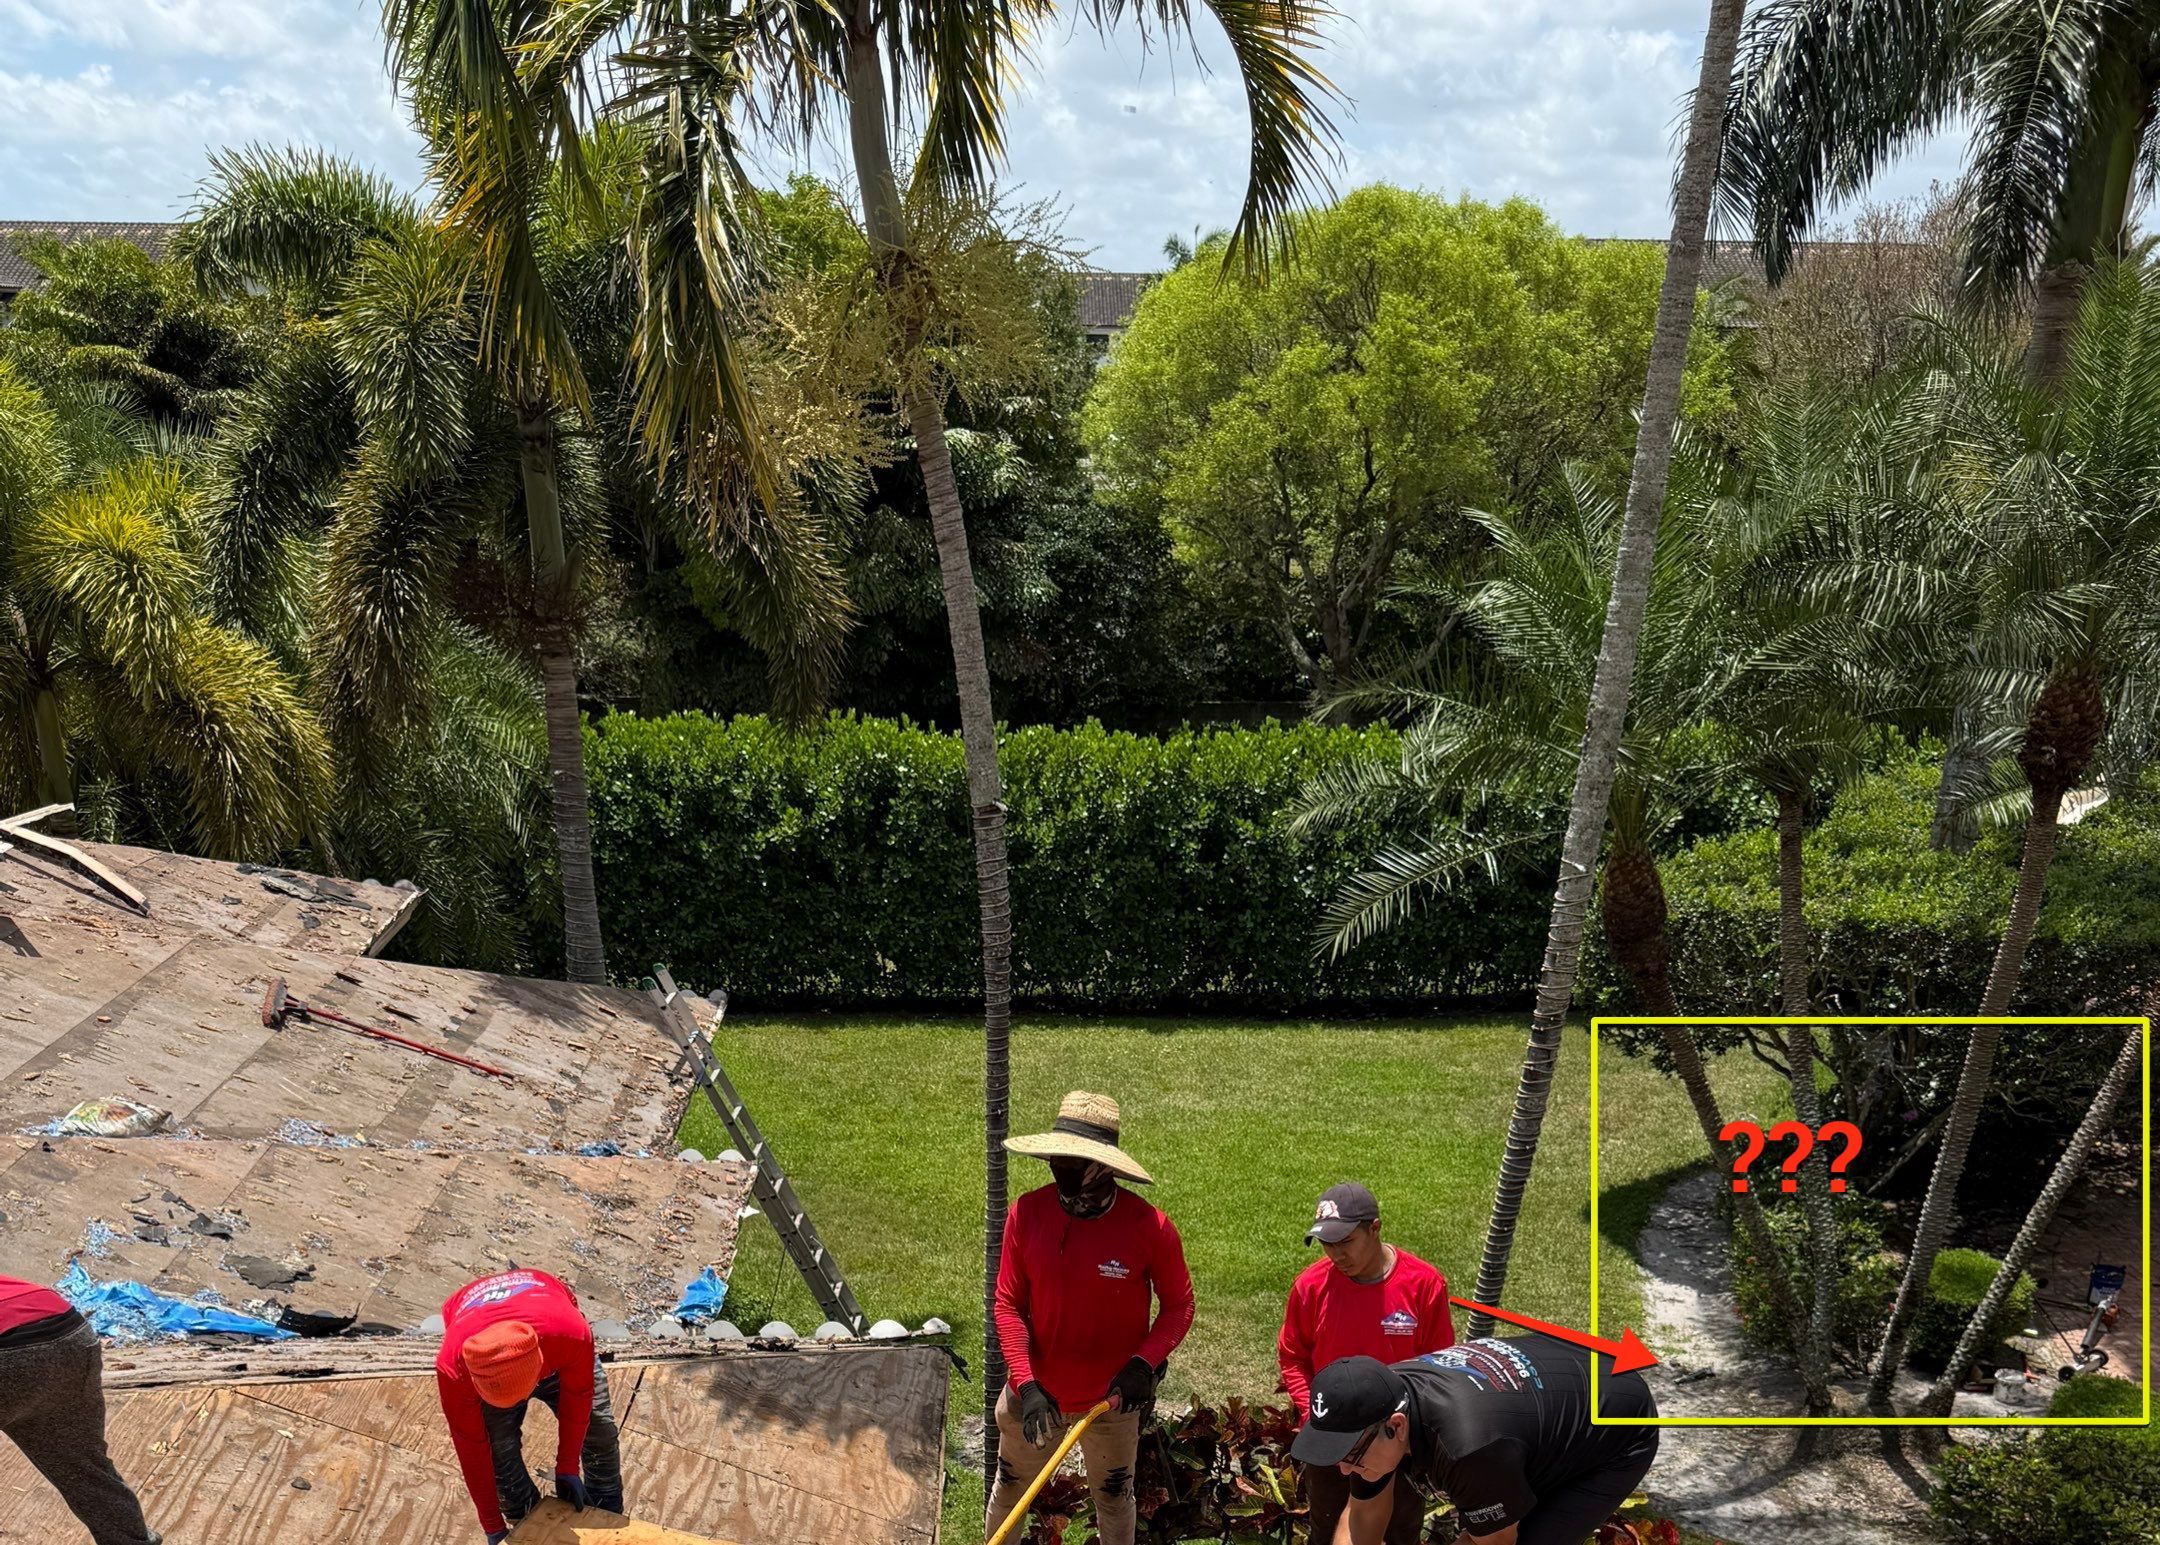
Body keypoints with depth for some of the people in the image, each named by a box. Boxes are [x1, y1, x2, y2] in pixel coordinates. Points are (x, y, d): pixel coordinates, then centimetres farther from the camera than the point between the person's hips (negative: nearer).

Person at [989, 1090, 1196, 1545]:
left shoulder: (1149, 1228, -20)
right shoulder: (1026, 1213, -15)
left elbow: (1179, 1306, -8)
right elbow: (1008, 1304, -10)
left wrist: (1144, 1364, -23)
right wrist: (1026, 1382, -20)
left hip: (1111, 1400, -1)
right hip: (1035, 1391, 2)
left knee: (1115, 1499, 20)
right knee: (1009, 1489, 21)